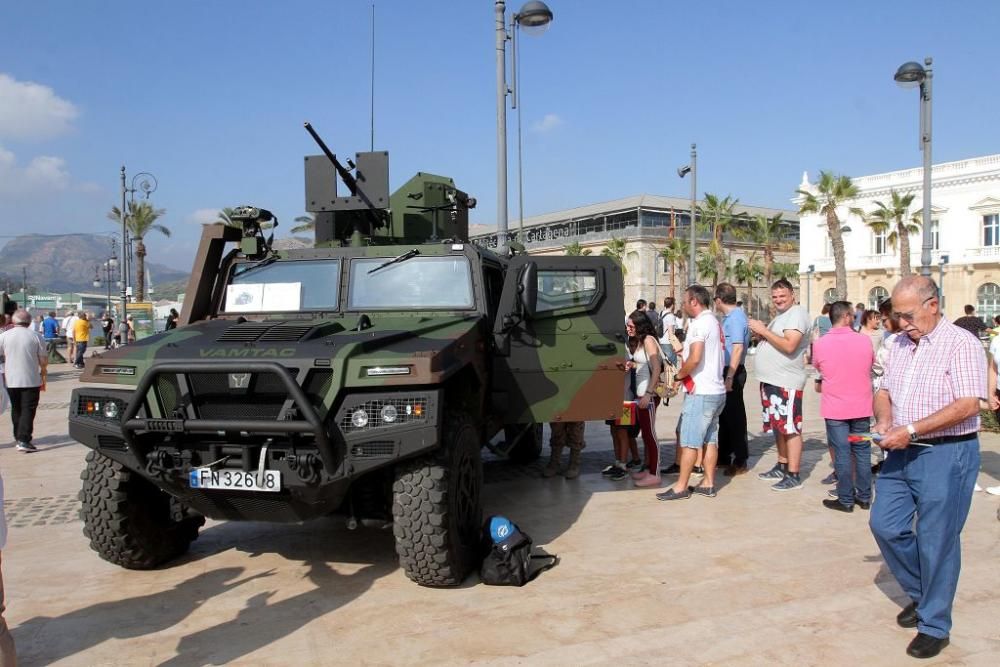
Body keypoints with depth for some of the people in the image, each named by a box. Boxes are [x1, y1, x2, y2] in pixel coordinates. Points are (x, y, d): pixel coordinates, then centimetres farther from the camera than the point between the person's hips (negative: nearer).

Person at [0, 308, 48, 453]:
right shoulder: (35, 336, -5)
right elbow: (44, 360, -3)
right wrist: (43, 375, 14)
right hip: (31, 380, -2)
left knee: (16, 409, 18)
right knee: (28, 410, -1)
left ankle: (18, 437, 26)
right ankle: (23, 441, -10)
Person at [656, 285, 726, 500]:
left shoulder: (699, 323, -15)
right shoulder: (715, 322, 14)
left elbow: (695, 359, -23)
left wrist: (679, 374, -9)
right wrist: (685, 352, 14)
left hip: (700, 392, -10)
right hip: (716, 390, 10)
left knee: (689, 441, -4)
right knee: (710, 439, 12)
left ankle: (681, 487, 2)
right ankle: (708, 484, 18)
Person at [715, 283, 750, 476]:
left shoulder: (735, 318, -17)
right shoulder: (730, 316, 12)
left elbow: (738, 348, -24)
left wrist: (730, 377, -27)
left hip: (733, 373, -10)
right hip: (727, 372, 10)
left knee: (735, 417, -1)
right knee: (725, 415, 17)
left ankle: (740, 461, 8)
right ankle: (724, 457, 28)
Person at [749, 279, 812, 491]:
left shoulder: (797, 314, -11)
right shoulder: (780, 316, 19)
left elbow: (789, 346, -23)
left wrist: (764, 330, -18)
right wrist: (760, 332, 3)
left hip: (787, 383, -10)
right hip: (771, 380, 10)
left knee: (790, 429, -6)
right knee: (778, 427, 17)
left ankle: (793, 476, -3)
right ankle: (781, 467, 28)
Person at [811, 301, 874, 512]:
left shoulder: (820, 344, -11)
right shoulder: (864, 340, -6)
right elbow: (871, 365, 11)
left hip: (835, 408, -2)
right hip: (861, 406, 2)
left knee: (842, 453, 4)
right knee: (862, 451, 13)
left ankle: (846, 499, 9)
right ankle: (864, 497, 22)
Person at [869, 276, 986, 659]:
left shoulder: (961, 344, -12)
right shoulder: (900, 345, 10)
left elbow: (967, 405, -20)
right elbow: (884, 391, 18)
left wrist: (911, 431, -22)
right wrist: (884, 419, -4)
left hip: (946, 455, -7)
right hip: (902, 453, 7)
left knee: (936, 540, 1)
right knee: (885, 525, 9)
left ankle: (934, 626, 17)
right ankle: (920, 593, 32)